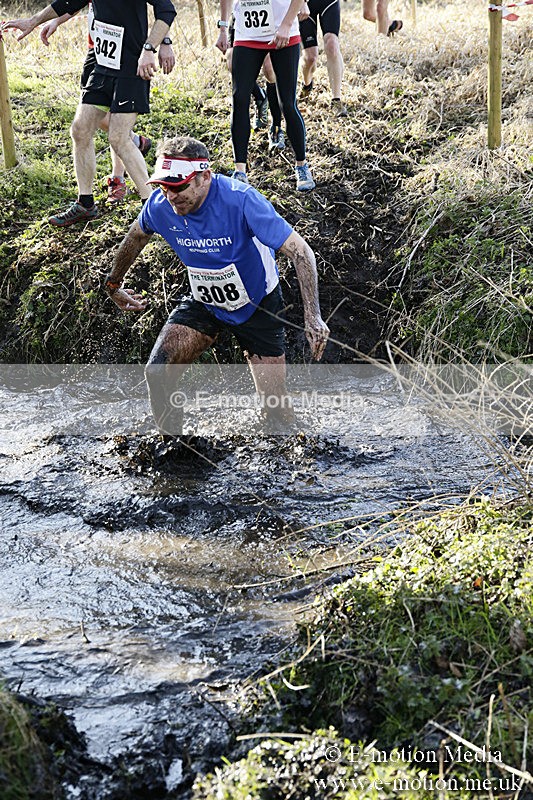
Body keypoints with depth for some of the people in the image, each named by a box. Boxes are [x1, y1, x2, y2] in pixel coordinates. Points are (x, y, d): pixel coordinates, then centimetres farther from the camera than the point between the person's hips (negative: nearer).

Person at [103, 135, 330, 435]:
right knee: (157, 372, -18)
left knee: (276, 406, -3)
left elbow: (301, 251, -32)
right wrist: (113, 284, 22)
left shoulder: (241, 200, -32)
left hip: (257, 306, -3)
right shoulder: (160, 205, -18)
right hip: (203, 304, 3)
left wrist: (313, 317, -41)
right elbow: (136, 237, 8)